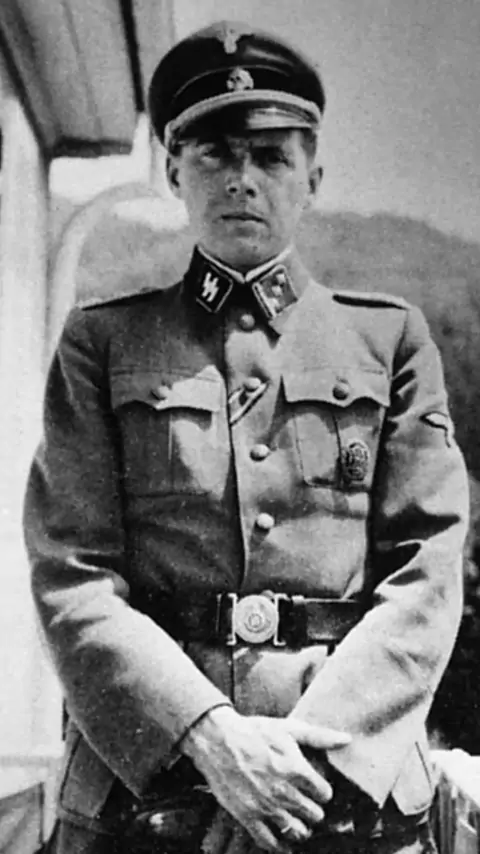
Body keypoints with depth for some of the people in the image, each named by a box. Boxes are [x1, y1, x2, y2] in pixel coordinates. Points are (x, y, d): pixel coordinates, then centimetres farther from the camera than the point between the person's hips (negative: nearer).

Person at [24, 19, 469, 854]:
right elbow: (70, 577, -3)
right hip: (140, 784, 0)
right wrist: (209, 733, -15)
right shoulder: (102, 341, 6)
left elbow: (427, 573, 0)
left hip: (354, 782, 1)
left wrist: (313, 744, -13)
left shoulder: (389, 337, 7)